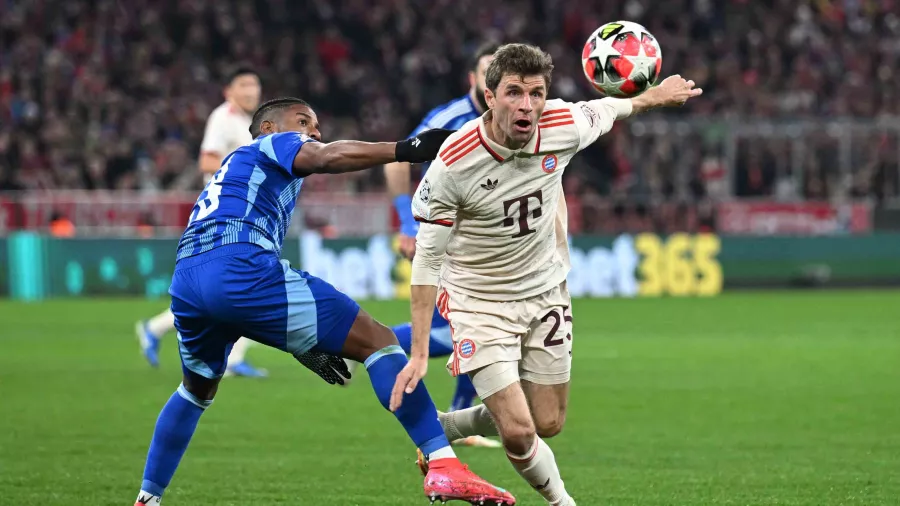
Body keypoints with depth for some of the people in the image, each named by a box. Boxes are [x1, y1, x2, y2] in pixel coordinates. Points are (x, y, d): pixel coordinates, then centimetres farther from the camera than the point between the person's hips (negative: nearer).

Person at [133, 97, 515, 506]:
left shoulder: (231, 171, 40)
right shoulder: (273, 144, 18)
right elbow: (326, 157, -9)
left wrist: (305, 344, 33)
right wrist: (405, 150, -16)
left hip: (185, 280, 8)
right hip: (238, 266, -8)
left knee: (197, 391, 37)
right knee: (377, 341, -5)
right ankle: (442, 466, -16)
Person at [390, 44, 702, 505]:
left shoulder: (563, 128, -17)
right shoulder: (454, 164, -27)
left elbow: (600, 112, 10)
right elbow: (427, 259, -19)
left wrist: (653, 96, 26)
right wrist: (419, 354, -21)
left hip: (545, 292, 5)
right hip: (479, 302, -5)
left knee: (548, 425, 10)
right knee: (519, 433, -13)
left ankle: (442, 428, 35)